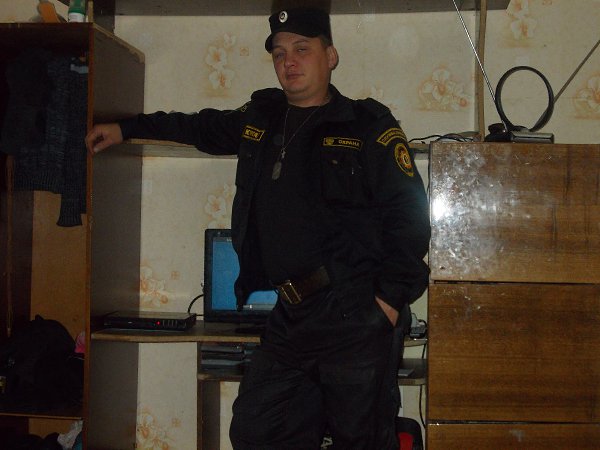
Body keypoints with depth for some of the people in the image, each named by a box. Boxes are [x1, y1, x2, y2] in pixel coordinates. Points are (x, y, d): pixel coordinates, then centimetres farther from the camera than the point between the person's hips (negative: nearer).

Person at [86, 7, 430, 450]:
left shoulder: (369, 128, -2)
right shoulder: (259, 119, 15)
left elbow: (409, 215, -6)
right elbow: (203, 128, 35)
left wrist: (391, 297, -13)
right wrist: (127, 128, 38)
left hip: (356, 315, -6)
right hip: (290, 317, 6)